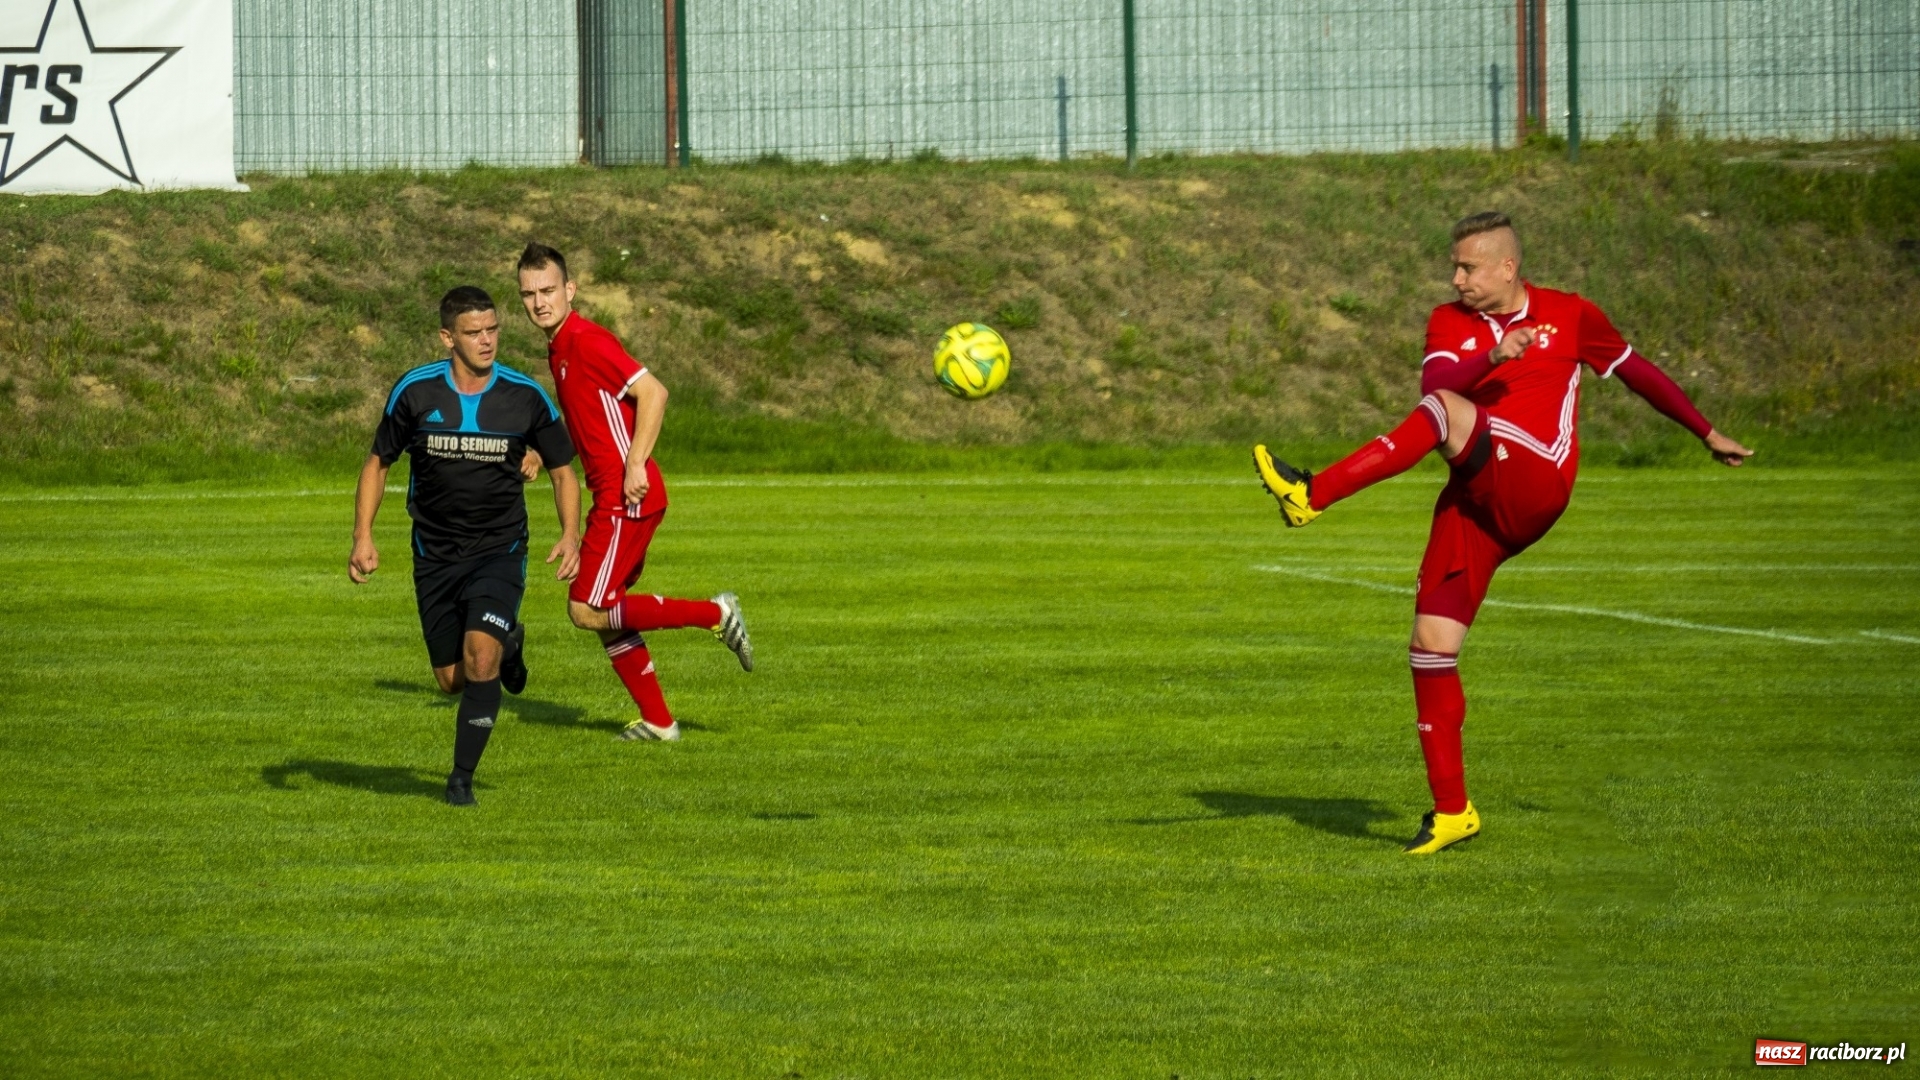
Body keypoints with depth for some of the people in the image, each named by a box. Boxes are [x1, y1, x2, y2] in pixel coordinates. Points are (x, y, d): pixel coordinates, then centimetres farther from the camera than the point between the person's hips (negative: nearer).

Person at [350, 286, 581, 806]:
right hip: (435, 556, 2)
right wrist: (363, 537, -7)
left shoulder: (526, 397, -10)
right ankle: (508, 644, 44)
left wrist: (570, 534, -13)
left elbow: (562, 470, 4)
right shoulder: (414, 392, -9)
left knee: (479, 656, -23)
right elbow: (378, 462, 4)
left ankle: (462, 777, -7)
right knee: (452, 680, 8)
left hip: (499, 551, -2)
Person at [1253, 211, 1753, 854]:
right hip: (1477, 507, 4)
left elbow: (1636, 371, 25)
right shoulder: (1451, 322, 15)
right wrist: (1491, 357, -23)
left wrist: (1708, 434, 33)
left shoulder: (1569, 316, 12)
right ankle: (1452, 811, 5)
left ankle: (1313, 495, -42)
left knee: (1444, 413, -31)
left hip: (1533, 484, -4)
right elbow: (1434, 382, -6)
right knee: (1431, 648, -5)